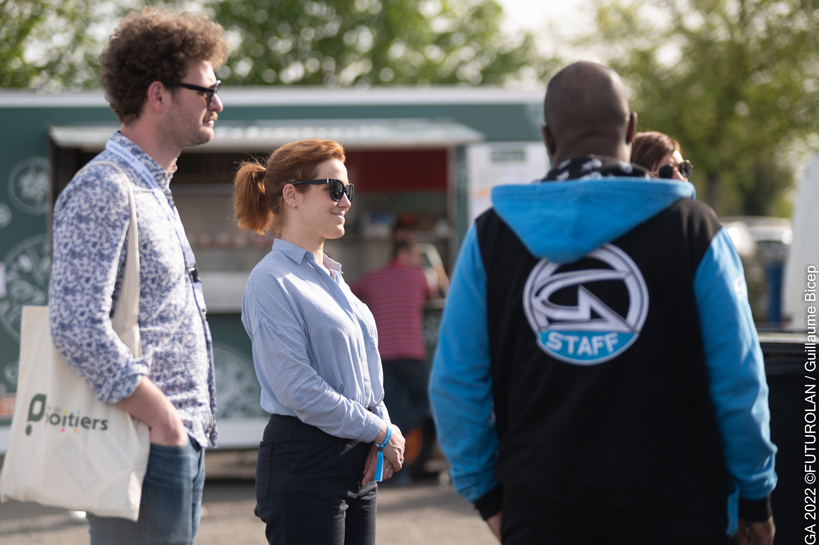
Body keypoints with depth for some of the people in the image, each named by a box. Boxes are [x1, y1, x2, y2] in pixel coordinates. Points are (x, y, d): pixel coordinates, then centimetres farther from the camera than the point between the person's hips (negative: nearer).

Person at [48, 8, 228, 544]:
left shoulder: (155, 192, 19)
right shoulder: (103, 190, -14)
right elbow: (78, 328, -24)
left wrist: (195, 419, 15)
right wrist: (164, 419, -19)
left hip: (183, 445, 10)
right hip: (145, 452, -10)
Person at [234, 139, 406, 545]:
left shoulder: (332, 278, 16)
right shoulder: (271, 282, -11)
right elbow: (299, 389, -17)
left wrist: (381, 435, 0)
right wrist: (382, 433, -10)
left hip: (356, 466, 8)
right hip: (304, 462, -8)